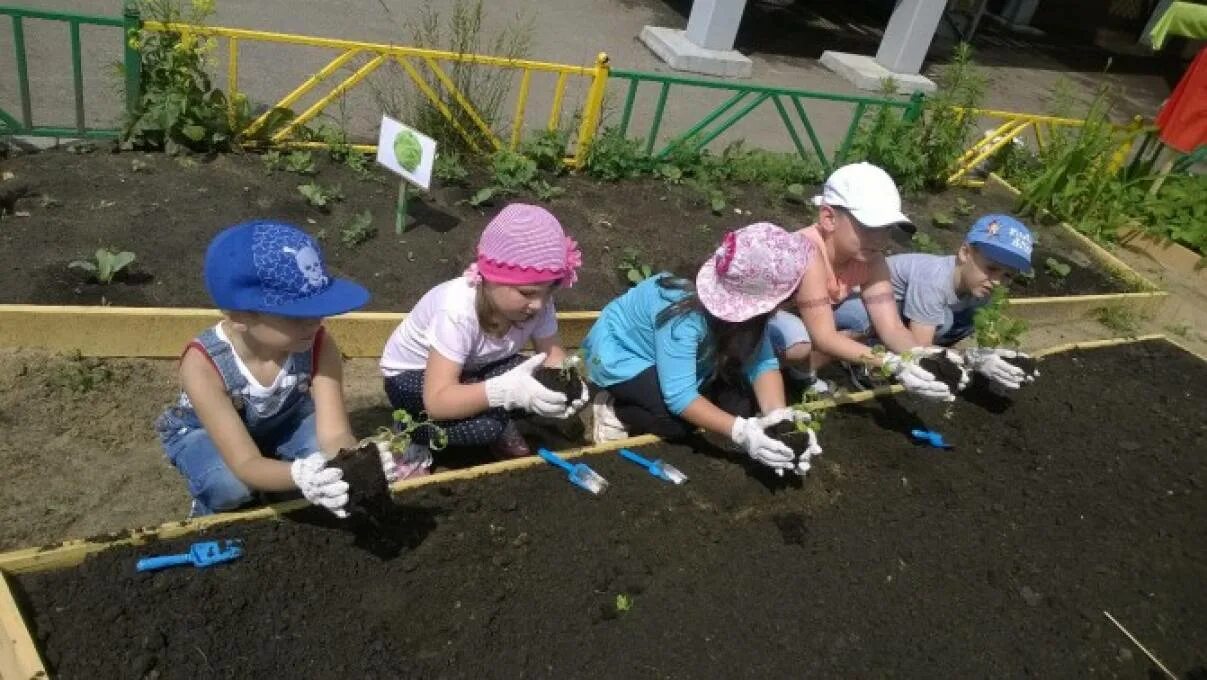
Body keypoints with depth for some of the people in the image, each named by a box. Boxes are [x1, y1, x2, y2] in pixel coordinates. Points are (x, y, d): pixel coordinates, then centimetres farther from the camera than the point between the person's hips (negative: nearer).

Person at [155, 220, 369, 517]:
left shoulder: (319, 346, -32)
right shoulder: (203, 365, -39)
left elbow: (334, 434, -36)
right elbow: (246, 464, -43)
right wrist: (298, 474, -65)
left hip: (283, 419, 3)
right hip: (202, 431, -2)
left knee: (327, 456, -27)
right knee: (230, 487, -33)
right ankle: (213, 516, 4)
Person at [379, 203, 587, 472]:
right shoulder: (458, 310, -37)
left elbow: (552, 353, -11)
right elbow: (437, 402, -41)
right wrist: (505, 389, -56)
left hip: (476, 368, 6)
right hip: (412, 375, -5)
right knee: (483, 426, -34)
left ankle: (500, 429, 8)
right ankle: (416, 436, -4)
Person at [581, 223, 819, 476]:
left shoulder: (743, 302, -20)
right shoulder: (684, 316, -40)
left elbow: (762, 362, -19)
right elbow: (679, 396, -41)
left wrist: (778, 414, -36)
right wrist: (740, 430, -49)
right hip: (618, 354, -8)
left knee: (742, 402, -9)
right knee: (683, 419, -29)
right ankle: (612, 411, -5)